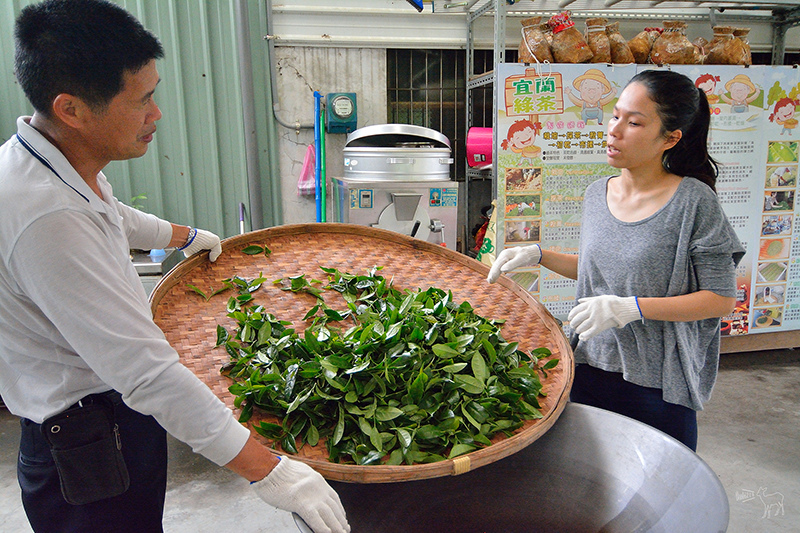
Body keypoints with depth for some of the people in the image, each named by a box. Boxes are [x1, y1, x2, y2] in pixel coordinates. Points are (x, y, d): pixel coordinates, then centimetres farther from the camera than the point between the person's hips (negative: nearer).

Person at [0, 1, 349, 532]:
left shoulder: (60, 161, -1)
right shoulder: (48, 219, -34)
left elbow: (114, 218, 23)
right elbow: (147, 373, -35)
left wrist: (186, 236, 39)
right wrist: (268, 471, -30)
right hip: (90, 445, -9)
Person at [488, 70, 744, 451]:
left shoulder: (693, 202, -14)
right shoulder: (597, 194, 3)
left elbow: (722, 299, -12)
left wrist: (632, 307, -22)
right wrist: (538, 255, 3)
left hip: (659, 383, -4)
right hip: (591, 367, 5)